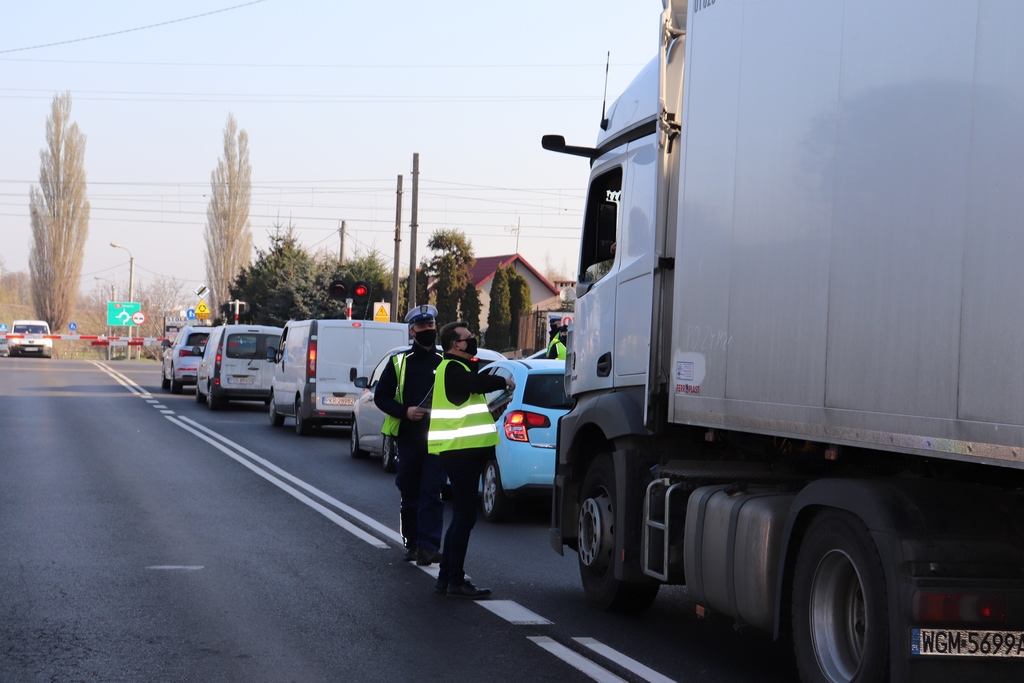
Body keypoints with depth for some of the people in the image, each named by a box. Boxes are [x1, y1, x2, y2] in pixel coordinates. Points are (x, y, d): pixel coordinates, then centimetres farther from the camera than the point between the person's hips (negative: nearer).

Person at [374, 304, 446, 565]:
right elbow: (381, 396, 7)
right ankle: (412, 544, 19)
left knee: (431, 492, -11)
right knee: (409, 495, 8)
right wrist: (404, 411, -9)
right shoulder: (400, 362, 8)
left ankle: (428, 546, -15)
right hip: (408, 437, 2)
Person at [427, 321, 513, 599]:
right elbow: (477, 384, -31)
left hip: (464, 450, 11)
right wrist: (504, 381, -16)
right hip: (461, 450, -11)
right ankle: (455, 581, -7)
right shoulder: (452, 369, -13)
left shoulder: (458, 367, 21)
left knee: (462, 515, 15)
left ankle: (446, 577, 21)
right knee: (465, 516, -9)